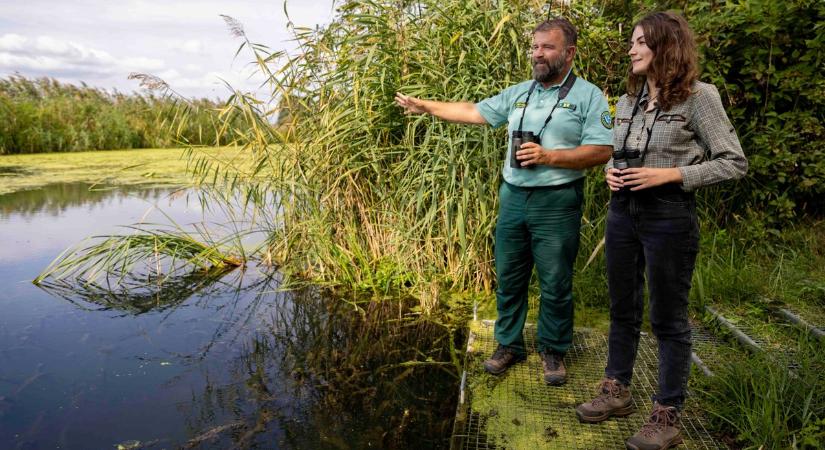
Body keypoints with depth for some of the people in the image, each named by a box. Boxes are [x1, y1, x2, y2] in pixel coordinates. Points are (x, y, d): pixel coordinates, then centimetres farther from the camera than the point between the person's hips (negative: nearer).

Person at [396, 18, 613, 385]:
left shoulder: (588, 96, -5)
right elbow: (474, 112, 14)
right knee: (508, 279, 12)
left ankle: (553, 351, 24)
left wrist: (548, 156, -20)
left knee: (555, 284, 5)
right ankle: (509, 345, 27)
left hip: (556, 203, -5)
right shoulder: (518, 93, 11)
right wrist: (426, 107, 13)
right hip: (513, 198, 5)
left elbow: (602, 151, -11)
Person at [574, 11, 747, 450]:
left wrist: (671, 174, -19)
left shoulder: (698, 97, -9)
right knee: (622, 308, 15)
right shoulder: (626, 102, 9)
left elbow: (733, 162, -10)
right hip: (623, 212, 6)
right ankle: (617, 391, 32)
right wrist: (609, 172, -1)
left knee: (667, 319, 4)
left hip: (669, 217, -6)